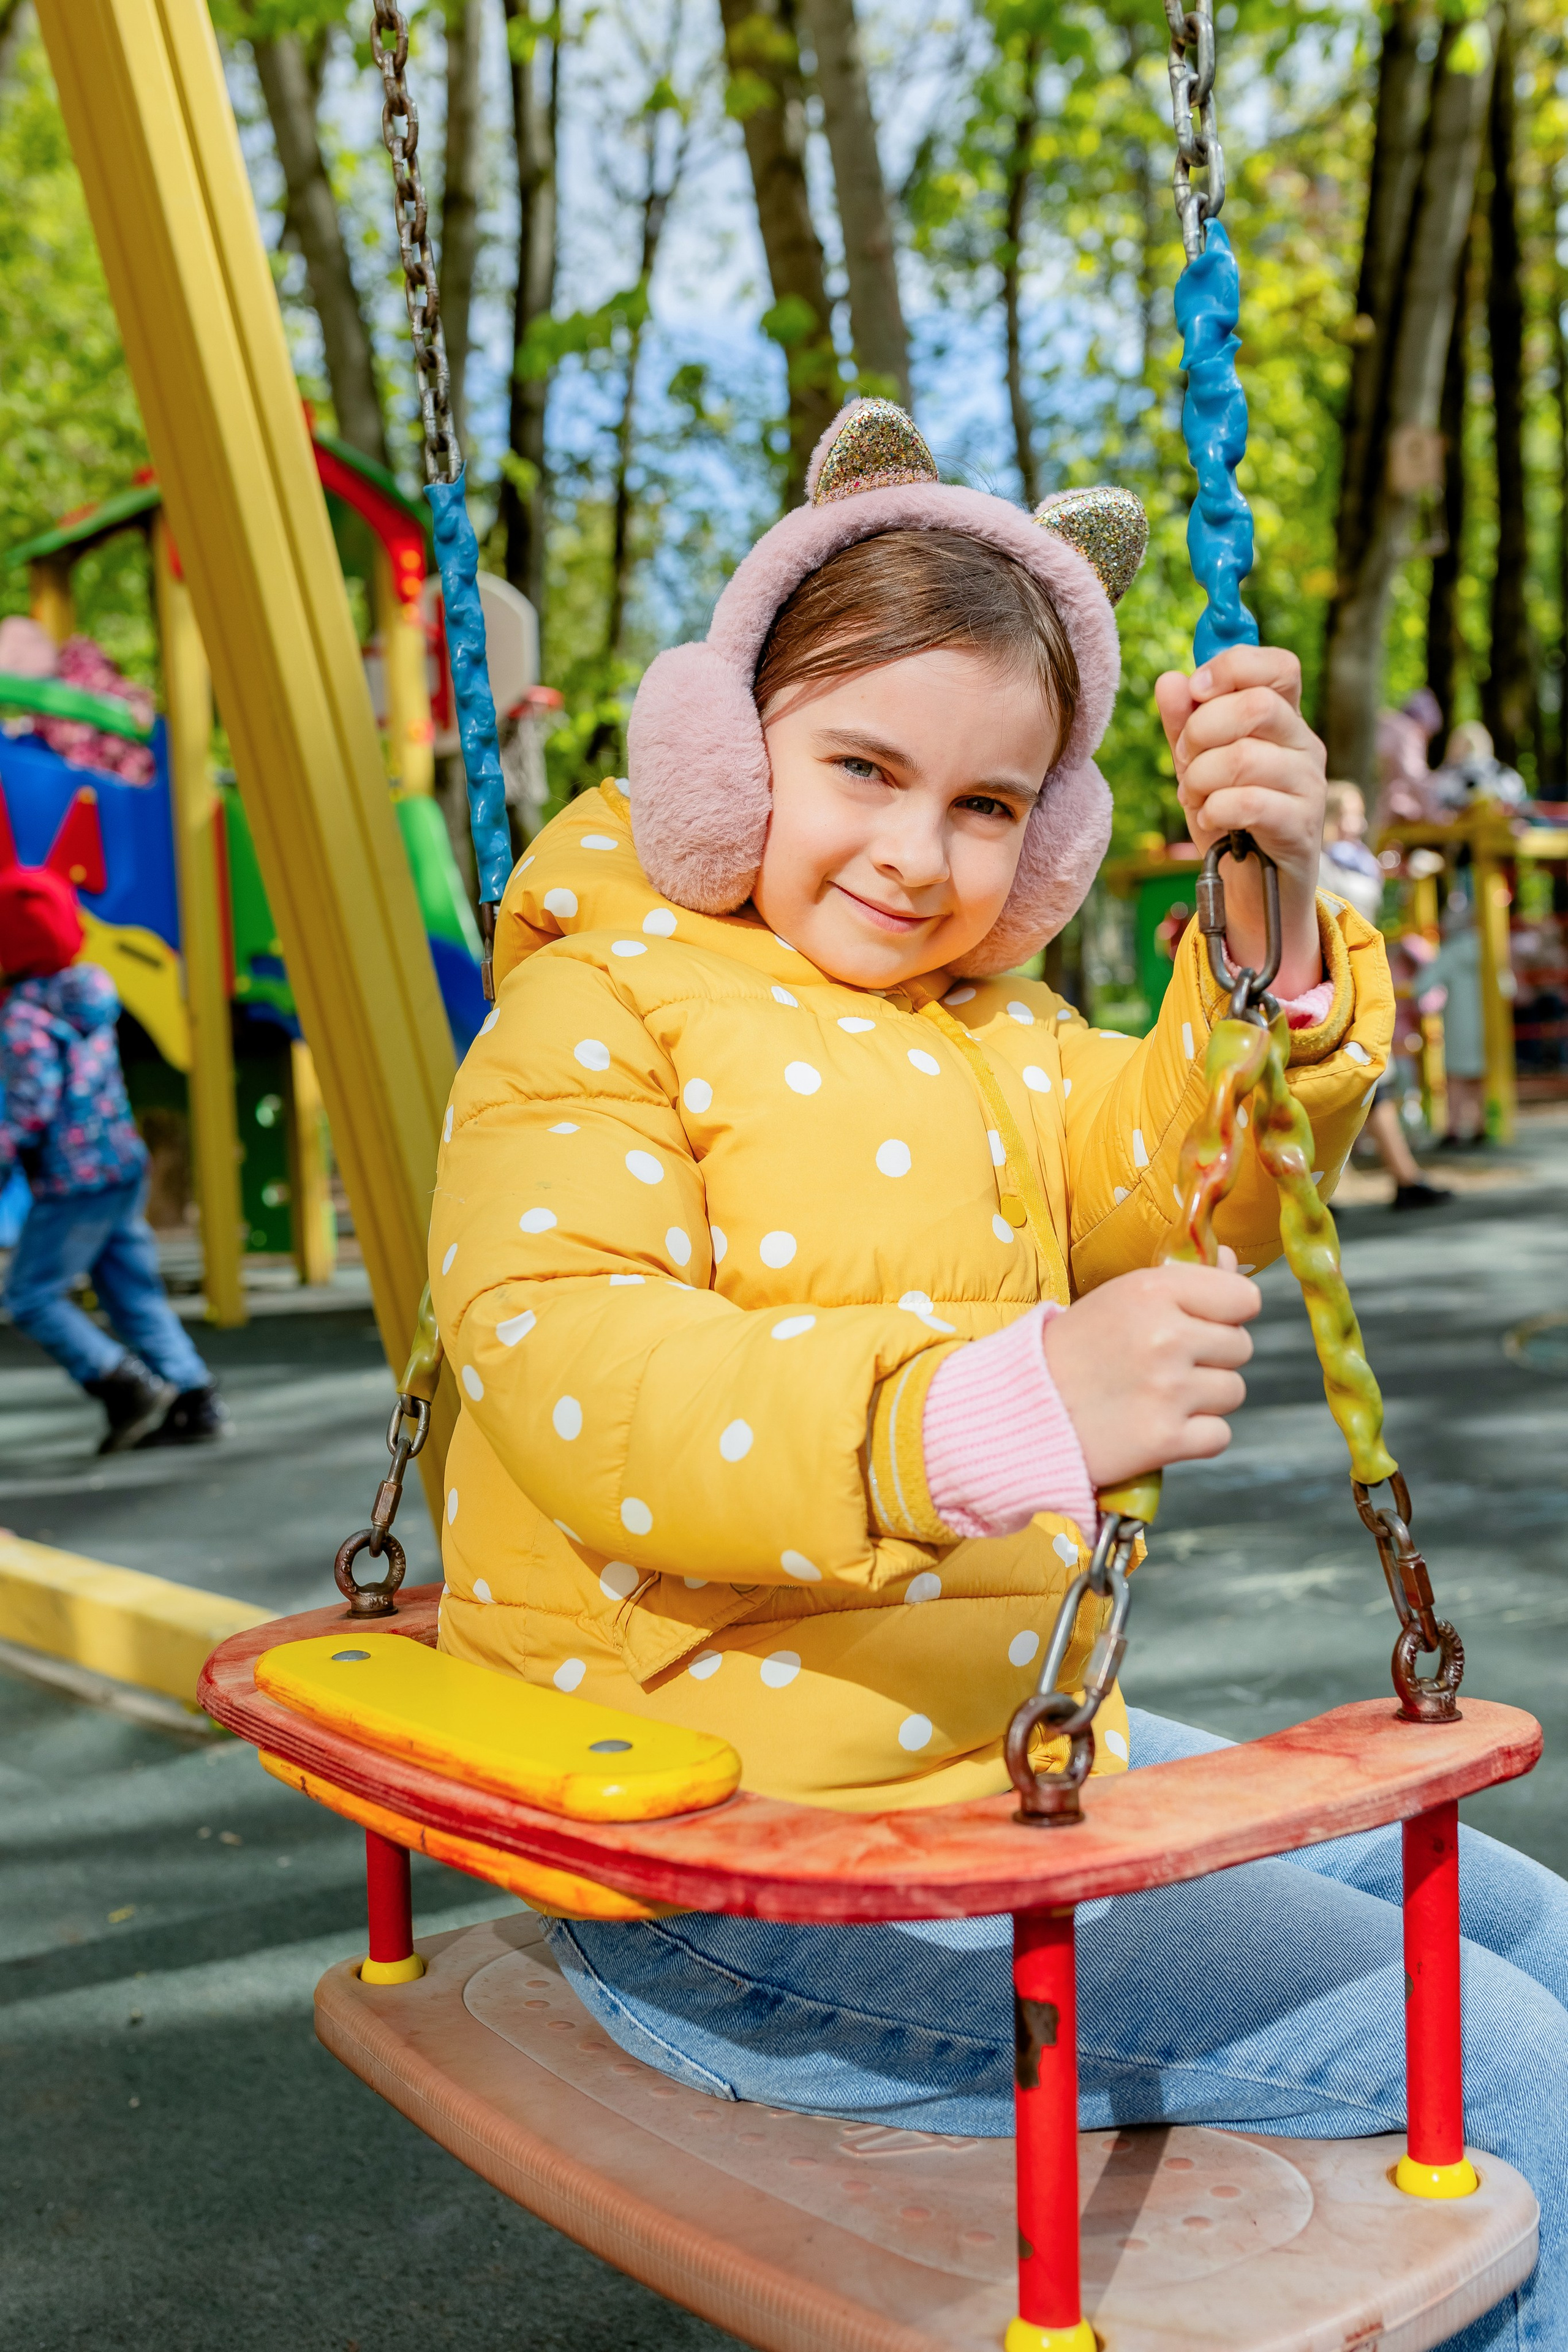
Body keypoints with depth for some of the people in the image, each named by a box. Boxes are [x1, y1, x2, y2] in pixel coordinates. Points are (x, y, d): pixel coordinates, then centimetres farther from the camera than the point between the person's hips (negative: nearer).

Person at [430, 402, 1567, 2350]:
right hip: (740, 1862, -8)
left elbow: (1181, 1185, -3)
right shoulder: (594, 1017, -10)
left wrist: (1267, 916, -22)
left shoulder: (989, 1035, 15)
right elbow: (572, 1377, -28)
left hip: (1017, 1744, 9)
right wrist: (993, 1412, -43)